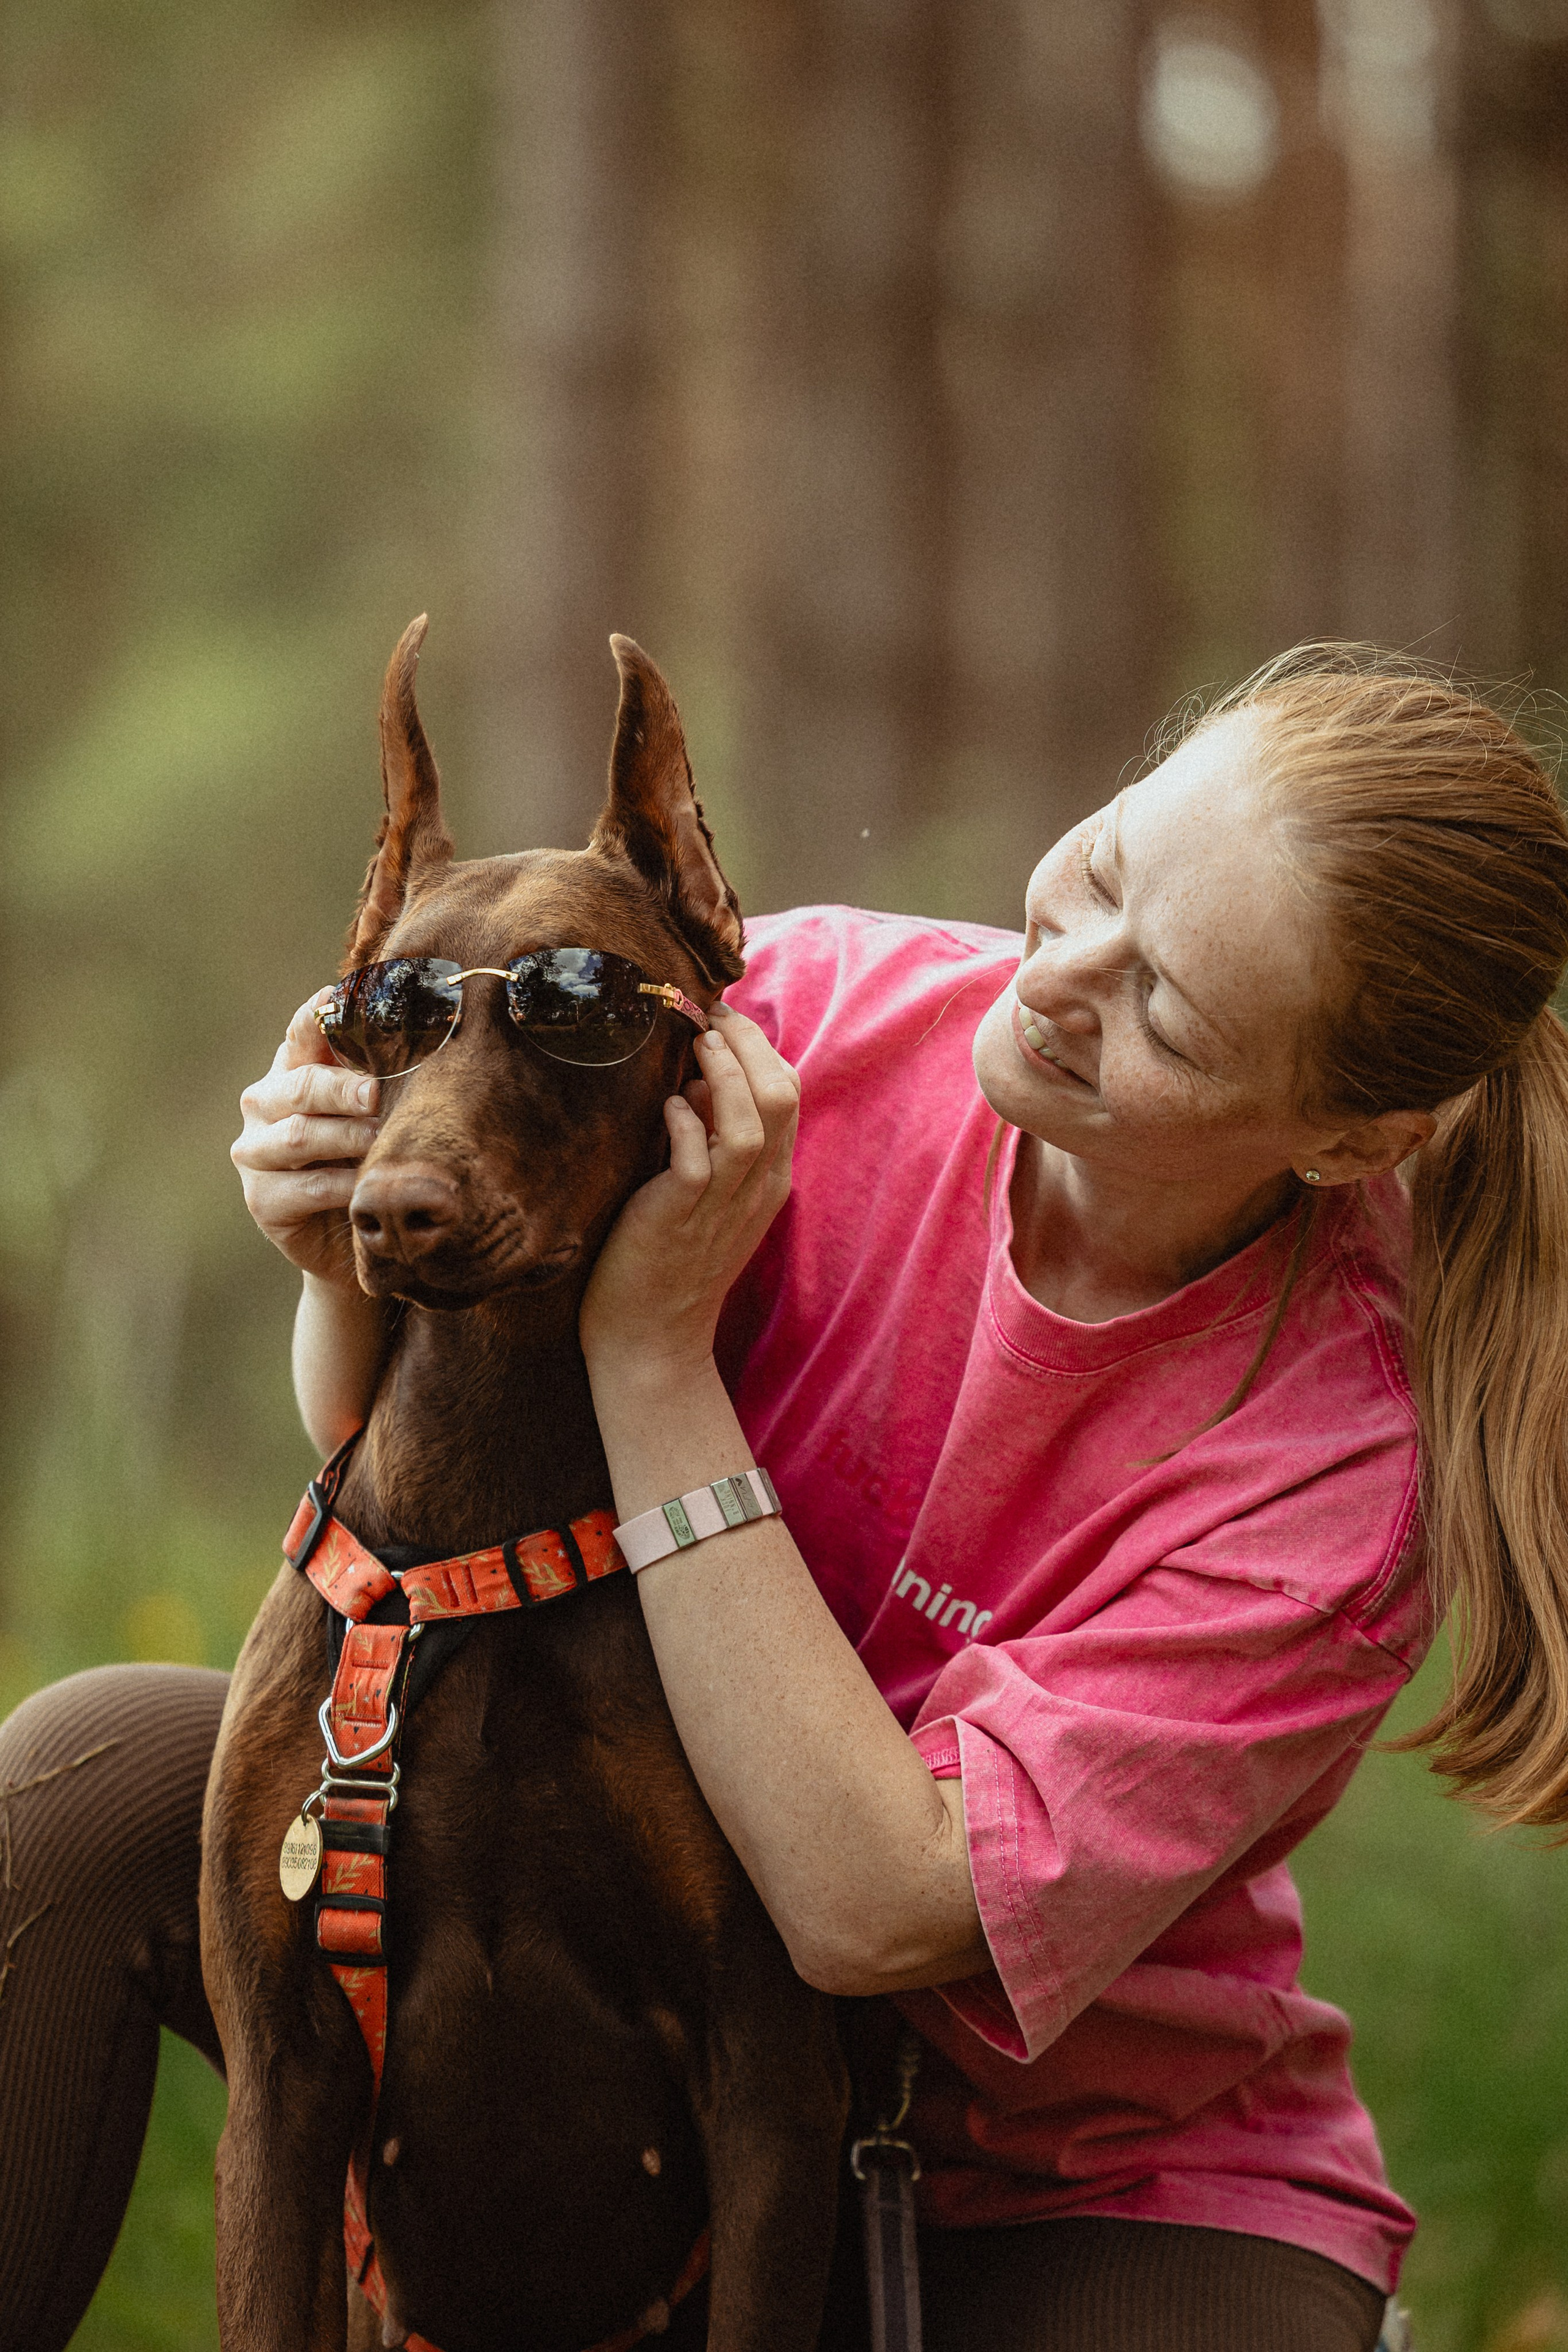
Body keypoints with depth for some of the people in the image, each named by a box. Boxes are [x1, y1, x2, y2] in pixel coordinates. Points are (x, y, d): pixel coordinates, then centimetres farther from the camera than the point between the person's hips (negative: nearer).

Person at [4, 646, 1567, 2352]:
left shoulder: (1337, 1462, -26)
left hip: (1074, 2198, -4)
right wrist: (354, 1281, -25)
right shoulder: (811, 1011, -16)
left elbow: (873, 1908, -32)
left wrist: (658, 1351, -32)